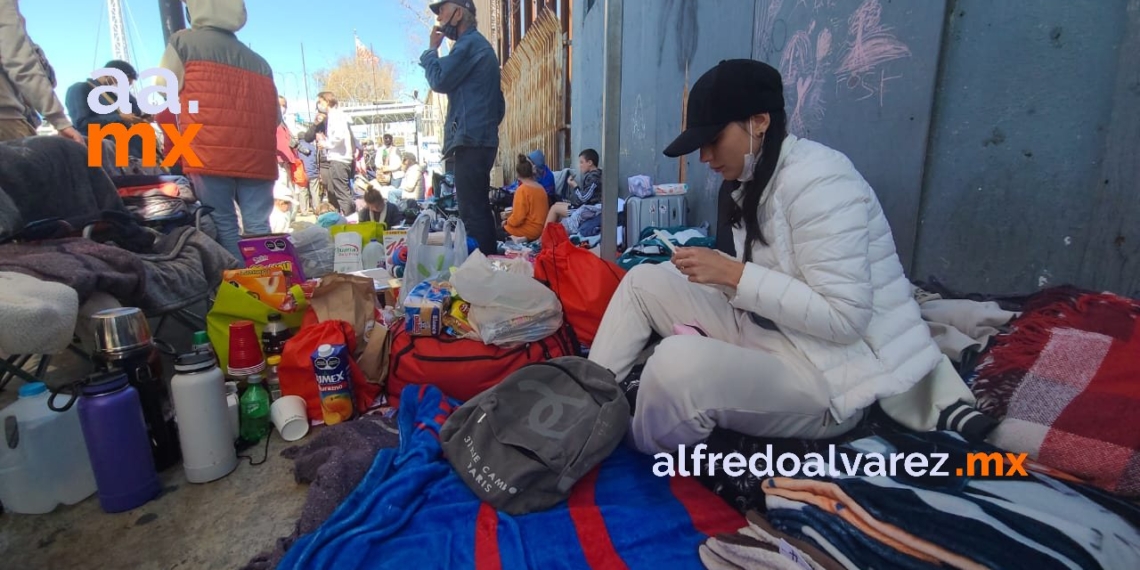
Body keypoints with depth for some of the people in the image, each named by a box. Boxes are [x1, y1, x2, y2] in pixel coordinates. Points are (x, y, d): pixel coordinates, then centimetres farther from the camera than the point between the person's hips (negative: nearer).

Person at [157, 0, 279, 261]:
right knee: (257, 225, 2)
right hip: (257, 155, 4)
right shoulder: (259, 61, 18)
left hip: (211, 151, -3)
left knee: (222, 222, -1)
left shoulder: (183, 40, 8)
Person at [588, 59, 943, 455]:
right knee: (644, 280, 6)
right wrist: (718, 271, -6)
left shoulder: (816, 181, -20)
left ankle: (633, 461, -3)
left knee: (678, 361, -36)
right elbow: (768, 280, 9)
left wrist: (733, 274, -25)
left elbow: (843, 318, -25)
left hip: (826, 376, -9)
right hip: (765, 334, 9)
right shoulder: (759, 180, 7)